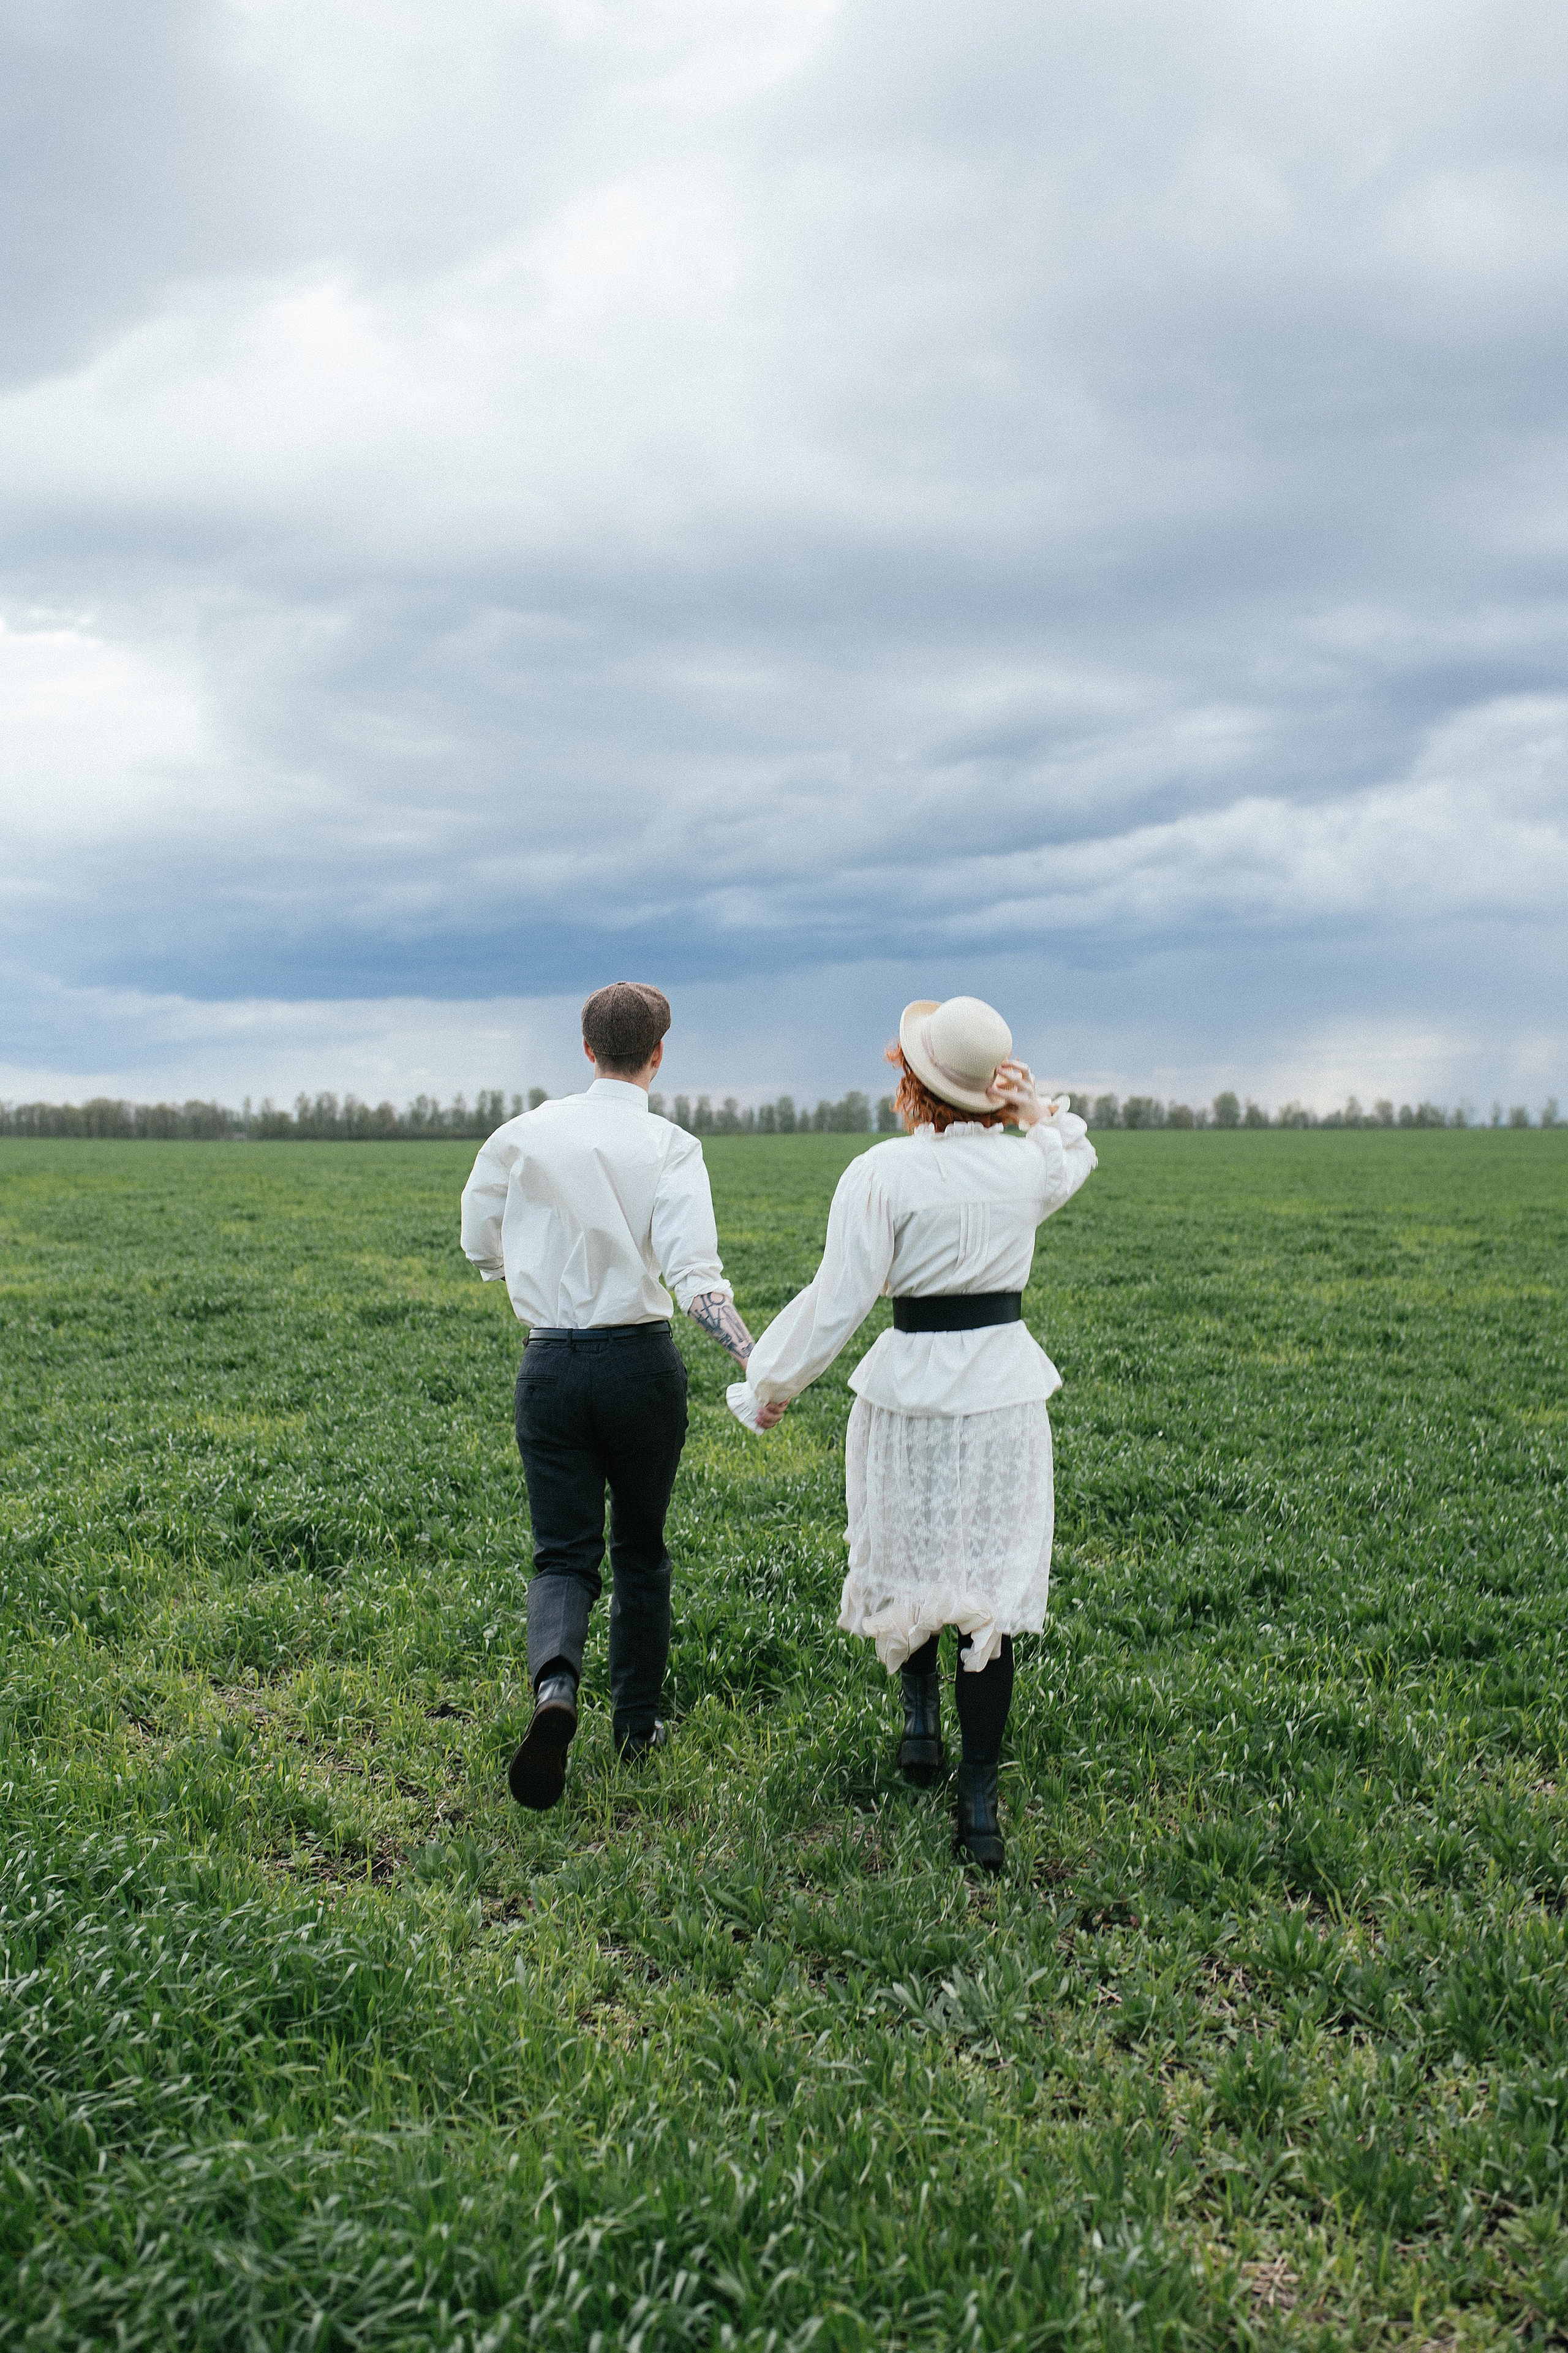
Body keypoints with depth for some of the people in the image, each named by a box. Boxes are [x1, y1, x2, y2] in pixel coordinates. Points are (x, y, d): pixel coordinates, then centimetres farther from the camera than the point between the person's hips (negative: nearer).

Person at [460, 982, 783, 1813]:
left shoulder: (523, 1136, 0)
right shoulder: (668, 1147, -8)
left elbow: (481, 1247, 14)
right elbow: (695, 1274, -21)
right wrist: (755, 1361, -25)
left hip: (549, 1363, 1)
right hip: (640, 1361, -1)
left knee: (564, 1553, 7)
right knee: (640, 1548, 17)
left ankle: (555, 1685, -21)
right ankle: (636, 1725, 26)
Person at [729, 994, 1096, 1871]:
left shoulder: (883, 1174, -12)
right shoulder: (1028, 1166, 0)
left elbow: (837, 1303, -12)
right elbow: (1076, 1155, 26)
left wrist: (771, 1384, 1)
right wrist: (1036, 1109, 6)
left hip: (912, 1387, -2)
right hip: (1007, 1391, 2)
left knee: (909, 1560, 23)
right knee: (992, 1582, 5)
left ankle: (922, 1717, 25)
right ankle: (980, 1805, 7)